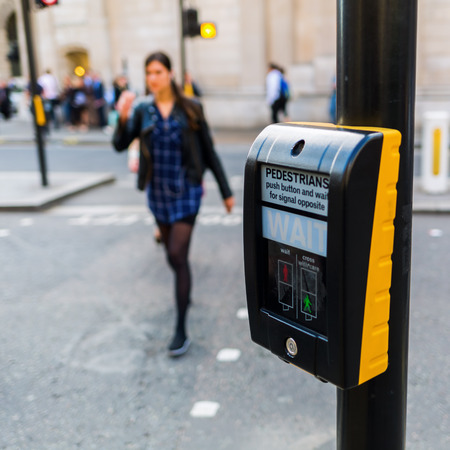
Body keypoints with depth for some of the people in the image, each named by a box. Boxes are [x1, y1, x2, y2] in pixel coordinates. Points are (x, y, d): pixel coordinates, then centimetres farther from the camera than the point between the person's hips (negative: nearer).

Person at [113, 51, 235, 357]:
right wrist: (123, 118, -27)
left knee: (178, 255, -13)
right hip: (157, 191, 4)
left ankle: (181, 330, -6)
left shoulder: (191, 108, -4)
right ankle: (185, 293, 47)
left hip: (186, 191, -4)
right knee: (173, 254, 17)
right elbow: (120, 145, -8)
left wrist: (226, 191, 1)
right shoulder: (142, 109, 1)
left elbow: (209, 152, 0)